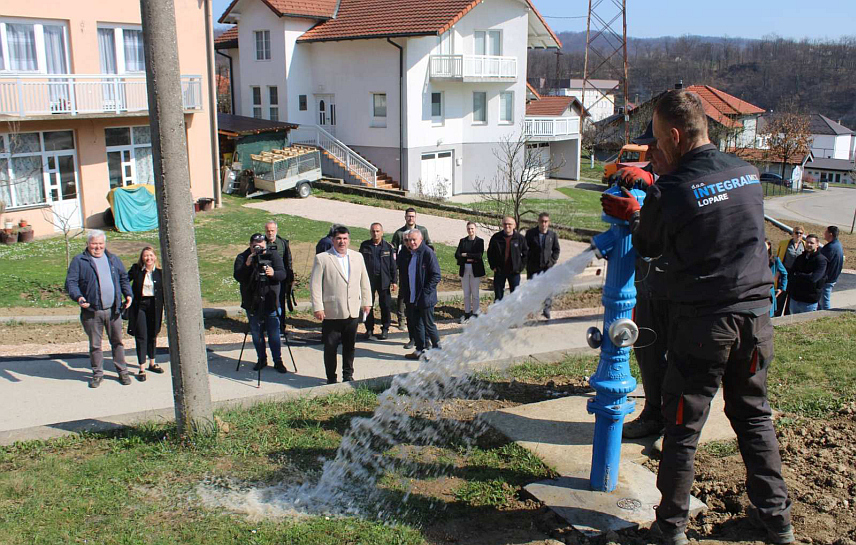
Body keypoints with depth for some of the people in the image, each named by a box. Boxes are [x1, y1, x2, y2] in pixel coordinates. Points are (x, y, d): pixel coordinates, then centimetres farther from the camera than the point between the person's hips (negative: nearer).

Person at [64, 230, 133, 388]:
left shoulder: (113, 259, 14)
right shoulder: (79, 261, 1)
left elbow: (124, 278, 19)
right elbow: (70, 282, -4)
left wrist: (128, 294, 3)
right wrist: (78, 297, -21)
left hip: (113, 310, 2)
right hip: (91, 311, -2)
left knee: (117, 341, 9)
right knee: (94, 344, 7)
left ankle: (122, 371, 20)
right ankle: (97, 373, 20)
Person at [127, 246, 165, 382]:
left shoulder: (159, 272, 1)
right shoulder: (136, 269, -2)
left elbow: (163, 292, 5)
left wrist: (165, 310, 5)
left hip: (154, 306, 2)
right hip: (139, 306, -2)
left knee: (152, 335, 14)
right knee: (141, 337, -2)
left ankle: (152, 364, 30)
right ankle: (141, 369, 2)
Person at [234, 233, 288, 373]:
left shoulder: (273, 256, -1)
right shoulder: (242, 258, -1)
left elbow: (283, 274, -10)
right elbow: (238, 277, -12)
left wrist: (273, 273, -31)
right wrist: (247, 265, -28)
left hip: (271, 302, -1)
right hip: (252, 303, 1)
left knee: (274, 334, 2)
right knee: (256, 334, 11)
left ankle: (278, 361, 11)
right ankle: (261, 359, 25)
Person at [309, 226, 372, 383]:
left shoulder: (357, 256, 11)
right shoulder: (322, 258, -3)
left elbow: (364, 281, 16)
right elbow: (315, 285, -5)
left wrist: (366, 302, 13)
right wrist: (317, 307, -10)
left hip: (353, 311, 4)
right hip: (331, 311, -3)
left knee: (350, 345, 11)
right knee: (330, 346, 3)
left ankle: (348, 375, 25)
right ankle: (331, 378, 16)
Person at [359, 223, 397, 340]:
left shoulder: (388, 247, 3)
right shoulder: (365, 246, 6)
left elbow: (393, 265, 4)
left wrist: (394, 281, -1)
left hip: (384, 280, -1)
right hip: (368, 280, 1)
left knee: (385, 306, 2)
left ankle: (385, 329, 14)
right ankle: (369, 329, 15)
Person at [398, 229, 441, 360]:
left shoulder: (428, 253, -13)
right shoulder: (405, 255, 8)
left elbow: (436, 275, -14)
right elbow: (402, 274, 19)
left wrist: (426, 291, -17)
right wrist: (404, 293, 11)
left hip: (425, 298, -7)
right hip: (411, 298, 7)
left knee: (429, 325, 2)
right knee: (416, 325, 13)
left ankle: (437, 348, 17)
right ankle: (420, 350, 24)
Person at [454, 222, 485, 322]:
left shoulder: (480, 241, 0)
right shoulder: (462, 241, 9)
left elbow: (479, 255, -13)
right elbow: (457, 255, -1)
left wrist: (465, 255, -10)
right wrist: (469, 259, -13)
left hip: (475, 270, -3)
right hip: (464, 269, 3)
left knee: (475, 293, 0)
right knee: (466, 293, 7)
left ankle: (475, 314, 8)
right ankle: (467, 313, 17)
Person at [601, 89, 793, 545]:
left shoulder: (668, 192, -16)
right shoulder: (748, 174, 2)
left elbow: (648, 247, 1)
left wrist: (632, 215, 22)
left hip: (701, 323, -5)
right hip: (755, 315, 5)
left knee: (683, 428, 8)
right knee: (755, 417, 21)